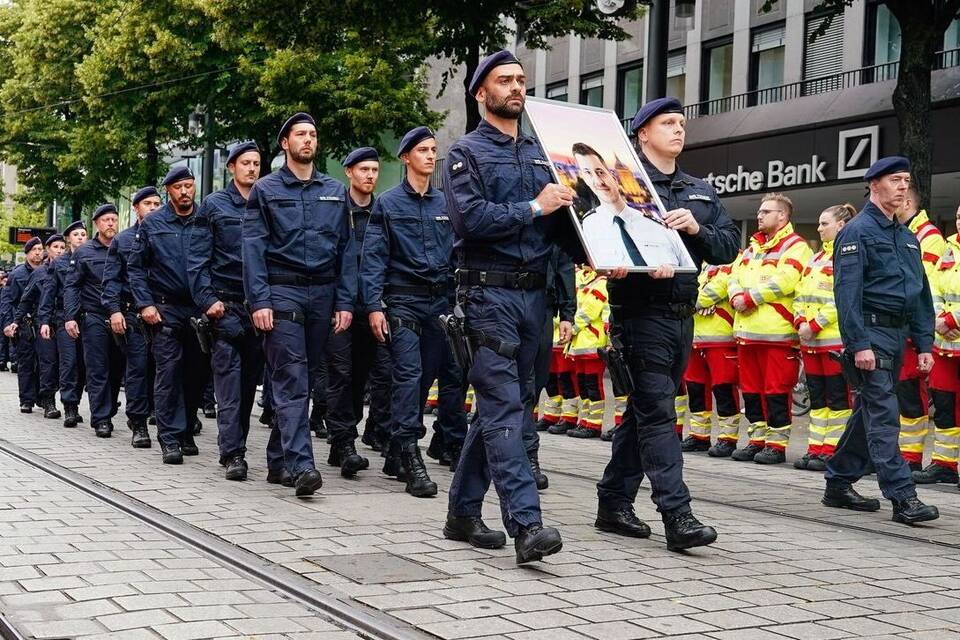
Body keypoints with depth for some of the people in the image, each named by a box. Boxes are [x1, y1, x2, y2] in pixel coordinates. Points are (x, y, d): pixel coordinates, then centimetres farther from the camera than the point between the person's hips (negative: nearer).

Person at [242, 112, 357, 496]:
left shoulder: (335, 192, 14)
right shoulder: (266, 190, 4)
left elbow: (347, 249, 11)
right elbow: (253, 247, -2)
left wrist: (345, 302, 3)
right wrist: (259, 301, -12)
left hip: (323, 292, 4)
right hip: (283, 291, -4)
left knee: (306, 375, 8)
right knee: (291, 378, -10)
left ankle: (282, 456, 21)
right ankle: (301, 465, -17)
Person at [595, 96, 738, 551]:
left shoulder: (700, 193, 19)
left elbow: (729, 246, 11)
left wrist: (696, 229, -8)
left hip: (682, 315, 7)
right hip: (642, 313, -7)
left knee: (643, 412, 12)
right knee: (657, 412, -11)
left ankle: (614, 502, 20)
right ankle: (677, 516, -14)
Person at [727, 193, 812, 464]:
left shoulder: (795, 247, -4)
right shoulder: (752, 247, 23)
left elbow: (784, 280, -18)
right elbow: (735, 276, 17)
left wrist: (750, 298, -14)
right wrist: (737, 297, -5)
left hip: (777, 330, -8)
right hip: (747, 329, 8)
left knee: (776, 390, -5)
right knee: (751, 388, 11)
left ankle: (777, 444, 1)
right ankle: (757, 439, 19)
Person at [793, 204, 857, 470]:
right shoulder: (817, 257, 21)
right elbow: (801, 292, 17)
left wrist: (814, 325, -17)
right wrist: (800, 322, 0)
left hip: (835, 338, -8)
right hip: (809, 339, 8)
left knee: (837, 396, -3)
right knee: (816, 396, 10)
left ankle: (832, 451, -1)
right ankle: (816, 449, 14)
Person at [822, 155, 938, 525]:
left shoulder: (907, 238, 18)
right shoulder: (857, 231, -7)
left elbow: (921, 295, 18)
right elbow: (847, 290, -15)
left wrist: (924, 345, 11)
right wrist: (859, 344, -21)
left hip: (897, 335, 8)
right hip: (871, 332, -8)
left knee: (869, 411, 13)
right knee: (884, 415, -11)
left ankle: (839, 484, 23)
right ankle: (902, 498, -13)